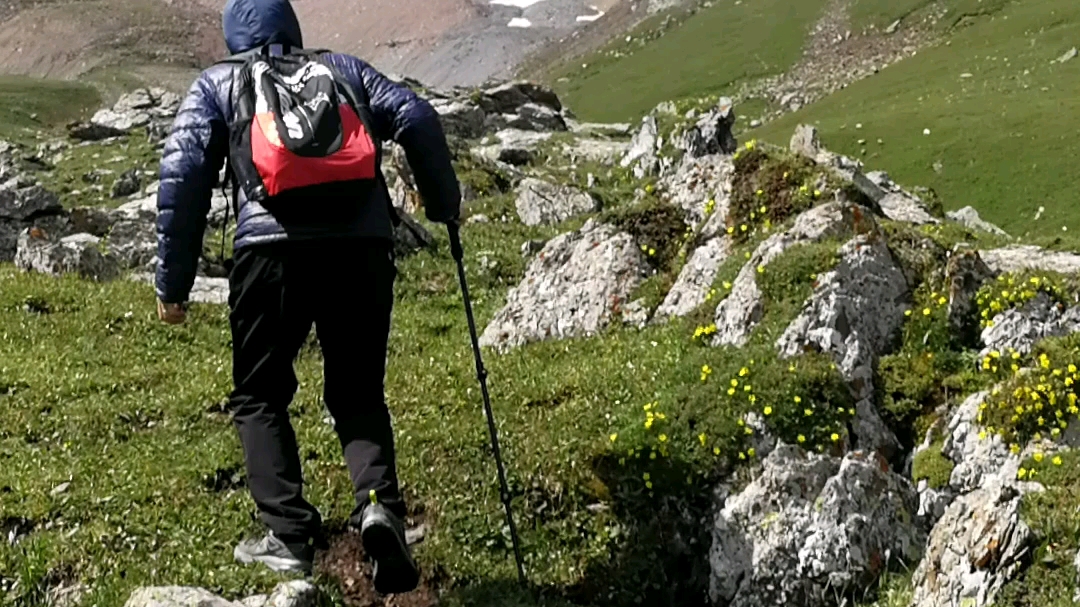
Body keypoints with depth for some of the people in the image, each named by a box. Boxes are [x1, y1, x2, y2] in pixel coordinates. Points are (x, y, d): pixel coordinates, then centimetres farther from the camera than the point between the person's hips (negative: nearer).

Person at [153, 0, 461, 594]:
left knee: (260, 396, 17)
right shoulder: (340, 67, 25)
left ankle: (289, 535, 6)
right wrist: (444, 205, 22)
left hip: (272, 247, -2)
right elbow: (417, 120, 12)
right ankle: (378, 502, -8)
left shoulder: (215, 83, 20)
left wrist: (173, 282, 8)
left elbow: (183, 169, 7)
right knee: (357, 394, 17)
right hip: (363, 245, 2)